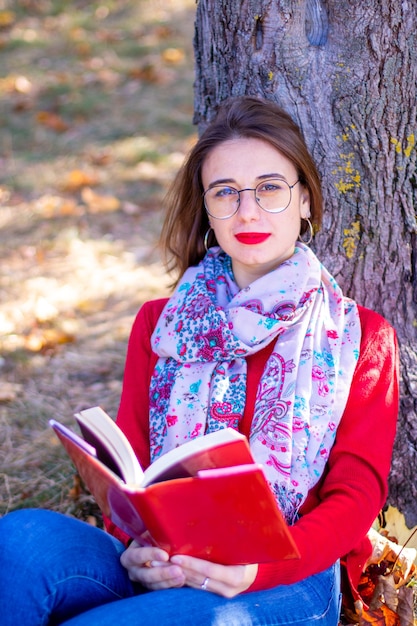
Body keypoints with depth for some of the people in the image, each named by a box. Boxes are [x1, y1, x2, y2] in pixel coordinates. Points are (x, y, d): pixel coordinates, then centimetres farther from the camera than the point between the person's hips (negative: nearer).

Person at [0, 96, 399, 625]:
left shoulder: (361, 337, 12)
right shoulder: (160, 323, 19)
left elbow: (356, 494, 3)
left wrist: (258, 568, -17)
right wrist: (136, 547, -13)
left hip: (286, 580, -2)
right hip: (161, 567, 3)